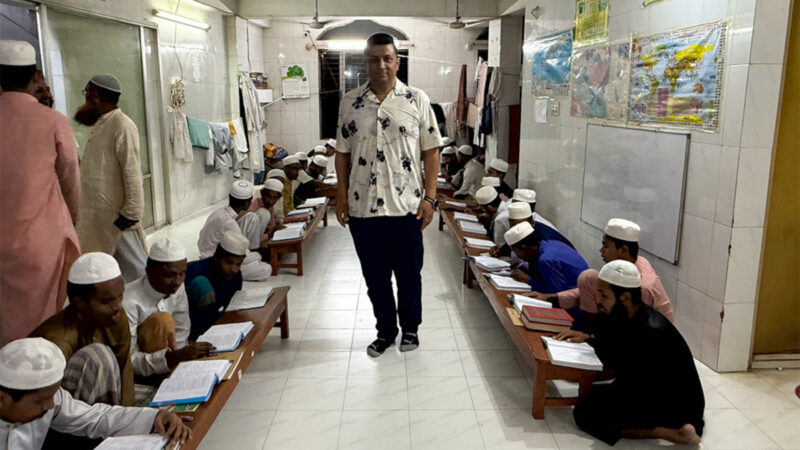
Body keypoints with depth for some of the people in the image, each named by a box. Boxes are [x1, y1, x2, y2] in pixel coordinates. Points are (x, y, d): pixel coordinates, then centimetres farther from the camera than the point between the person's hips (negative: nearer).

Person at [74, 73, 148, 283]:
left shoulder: (123, 127, -16)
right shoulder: (100, 125, 12)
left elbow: (132, 172, -19)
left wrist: (131, 213, -20)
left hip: (117, 215, -10)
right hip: (98, 213, 10)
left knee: (134, 268, 0)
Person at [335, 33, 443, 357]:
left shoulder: (417, 100, -1)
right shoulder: (350, 102, 5)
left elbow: (431, 151, 0)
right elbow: (342, 152, 9)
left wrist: (429, 197, -6)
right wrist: (342, 195, 3)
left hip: (407, 206, -2)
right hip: (363, 208, 2)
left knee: (409, 274, 11)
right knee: (375, 276, 13)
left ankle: (410, 327, 33)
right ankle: (385, 331, 31)